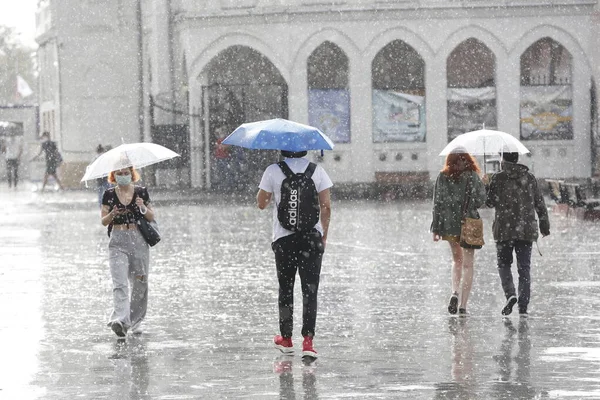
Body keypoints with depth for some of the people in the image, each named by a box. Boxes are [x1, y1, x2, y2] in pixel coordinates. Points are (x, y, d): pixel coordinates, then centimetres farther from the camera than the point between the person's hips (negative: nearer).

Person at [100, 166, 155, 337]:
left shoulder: (141, 192, 4)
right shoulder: (109, 195, 5)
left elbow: (151, 218, 5)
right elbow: (103, 221, 3)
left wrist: (143, 208, -15)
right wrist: (112, 214, -18)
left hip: (139, 240, 1)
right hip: (117, 241, -1)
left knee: (139, 283, 5)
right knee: (120, 282, -16)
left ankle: (135, 320, 21)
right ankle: (120, 320, -29)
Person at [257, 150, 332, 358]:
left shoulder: (273, 171, -6)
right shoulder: (317, 171, -3)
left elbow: (261, 203, 2)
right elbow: (326, 207, -4)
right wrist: (324, 235, 7)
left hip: (283, 239, 0)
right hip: (311, 238, 0)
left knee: (285, 289, 14)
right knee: (310, 290, 0)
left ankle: (286, 339, 23)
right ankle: (308, 341, -11)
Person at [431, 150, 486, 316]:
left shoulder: (442, 177, 2)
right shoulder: (472, 176, -4)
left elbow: (437, 203, 1)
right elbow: (480, 199, -11)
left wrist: (436, 229, 3)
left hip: (448, 224, 3)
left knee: (457, 260, 21)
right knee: (467, 265, 5)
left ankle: (455, 292, -3)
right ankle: (463, 305, -1)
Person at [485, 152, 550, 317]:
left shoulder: (498, 178, -5)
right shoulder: (529, 178, 5)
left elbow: (490, 202, -3)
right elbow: (540, 203, 8)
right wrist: (544, 225, 16)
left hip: (504, 229, -2)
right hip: (526, 229, 2)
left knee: (504, 264, 11)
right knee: (524, 268, 5)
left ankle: (510, 294, -13)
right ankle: (523, 306, 0)